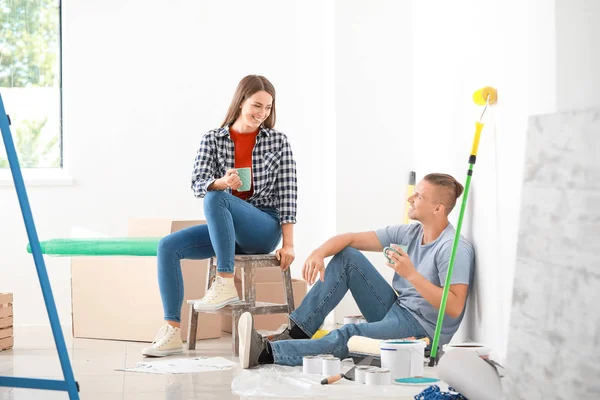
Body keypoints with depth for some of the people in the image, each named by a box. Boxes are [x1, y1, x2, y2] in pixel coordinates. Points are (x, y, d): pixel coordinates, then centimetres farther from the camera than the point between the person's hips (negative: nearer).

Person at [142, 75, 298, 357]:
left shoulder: (278, 141, 1)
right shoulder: (212, 140, 5)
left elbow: (287, 193, -3)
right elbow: (197, 185, -6)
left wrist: (288, 245, -9)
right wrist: (222, 182, -30)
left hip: (265, 228, -4)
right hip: (225, 228, 4)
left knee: (215, 199, -31)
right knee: (168, 246, -18)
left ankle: (225, 284, -31)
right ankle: (172, 331, -20)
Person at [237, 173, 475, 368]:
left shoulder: (455, 249, -19)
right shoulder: (410, 233, 5)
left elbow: (455, 308, -28)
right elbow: (350, 239, 4)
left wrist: (412, 274, -32)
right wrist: (319, 253, -16)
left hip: (422, 331, -8)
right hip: (395, 312, 8)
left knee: (350, 336, -33)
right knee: (347, 256, -1)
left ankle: (267, 354, -36)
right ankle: (298, 332, -8)